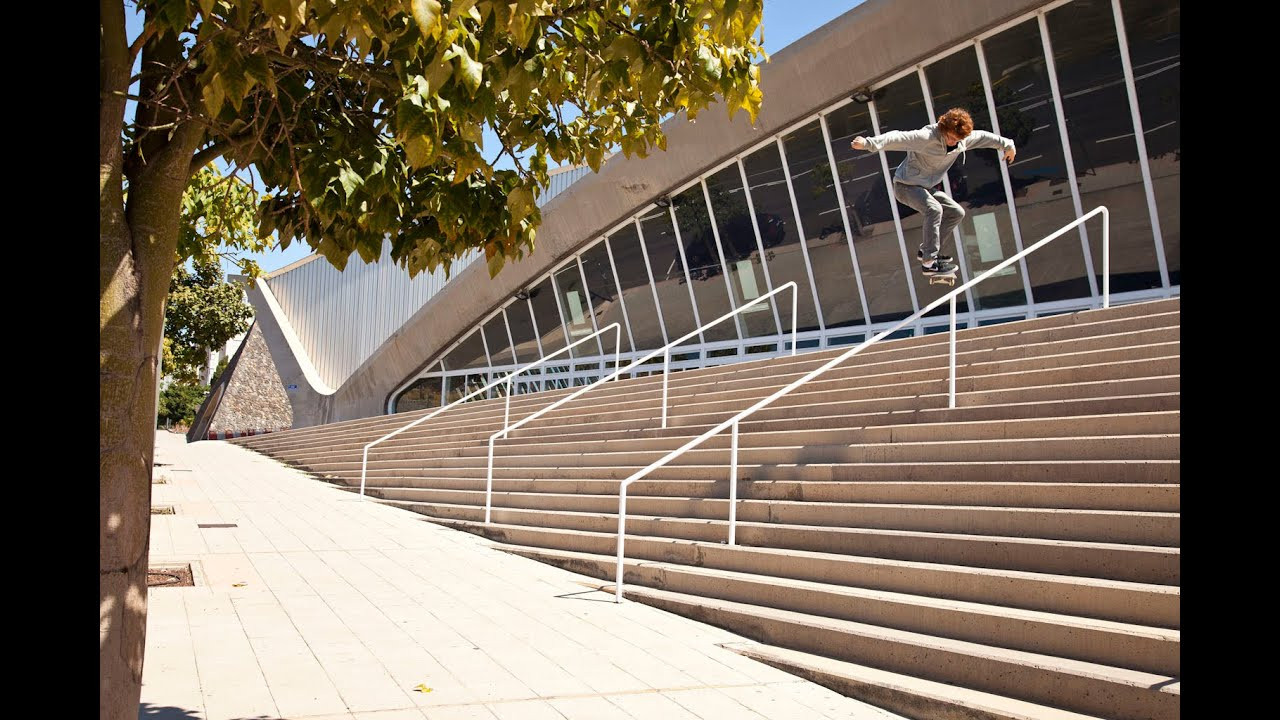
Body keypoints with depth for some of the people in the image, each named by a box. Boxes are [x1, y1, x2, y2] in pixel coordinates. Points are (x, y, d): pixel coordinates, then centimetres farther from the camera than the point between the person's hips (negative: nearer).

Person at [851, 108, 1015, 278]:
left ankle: (926, 250, 17)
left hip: (927, 187, 9)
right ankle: (928, 262, -27)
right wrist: (869, 143, -55)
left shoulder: (963, 140, -5)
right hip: (906, 185, -9)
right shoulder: (926, 137, -29)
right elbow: (898, 138, -41)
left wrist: (1007, 145, 26)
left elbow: (983, 137, 13)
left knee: (956, 213, 9)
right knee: (934, 209, -32)